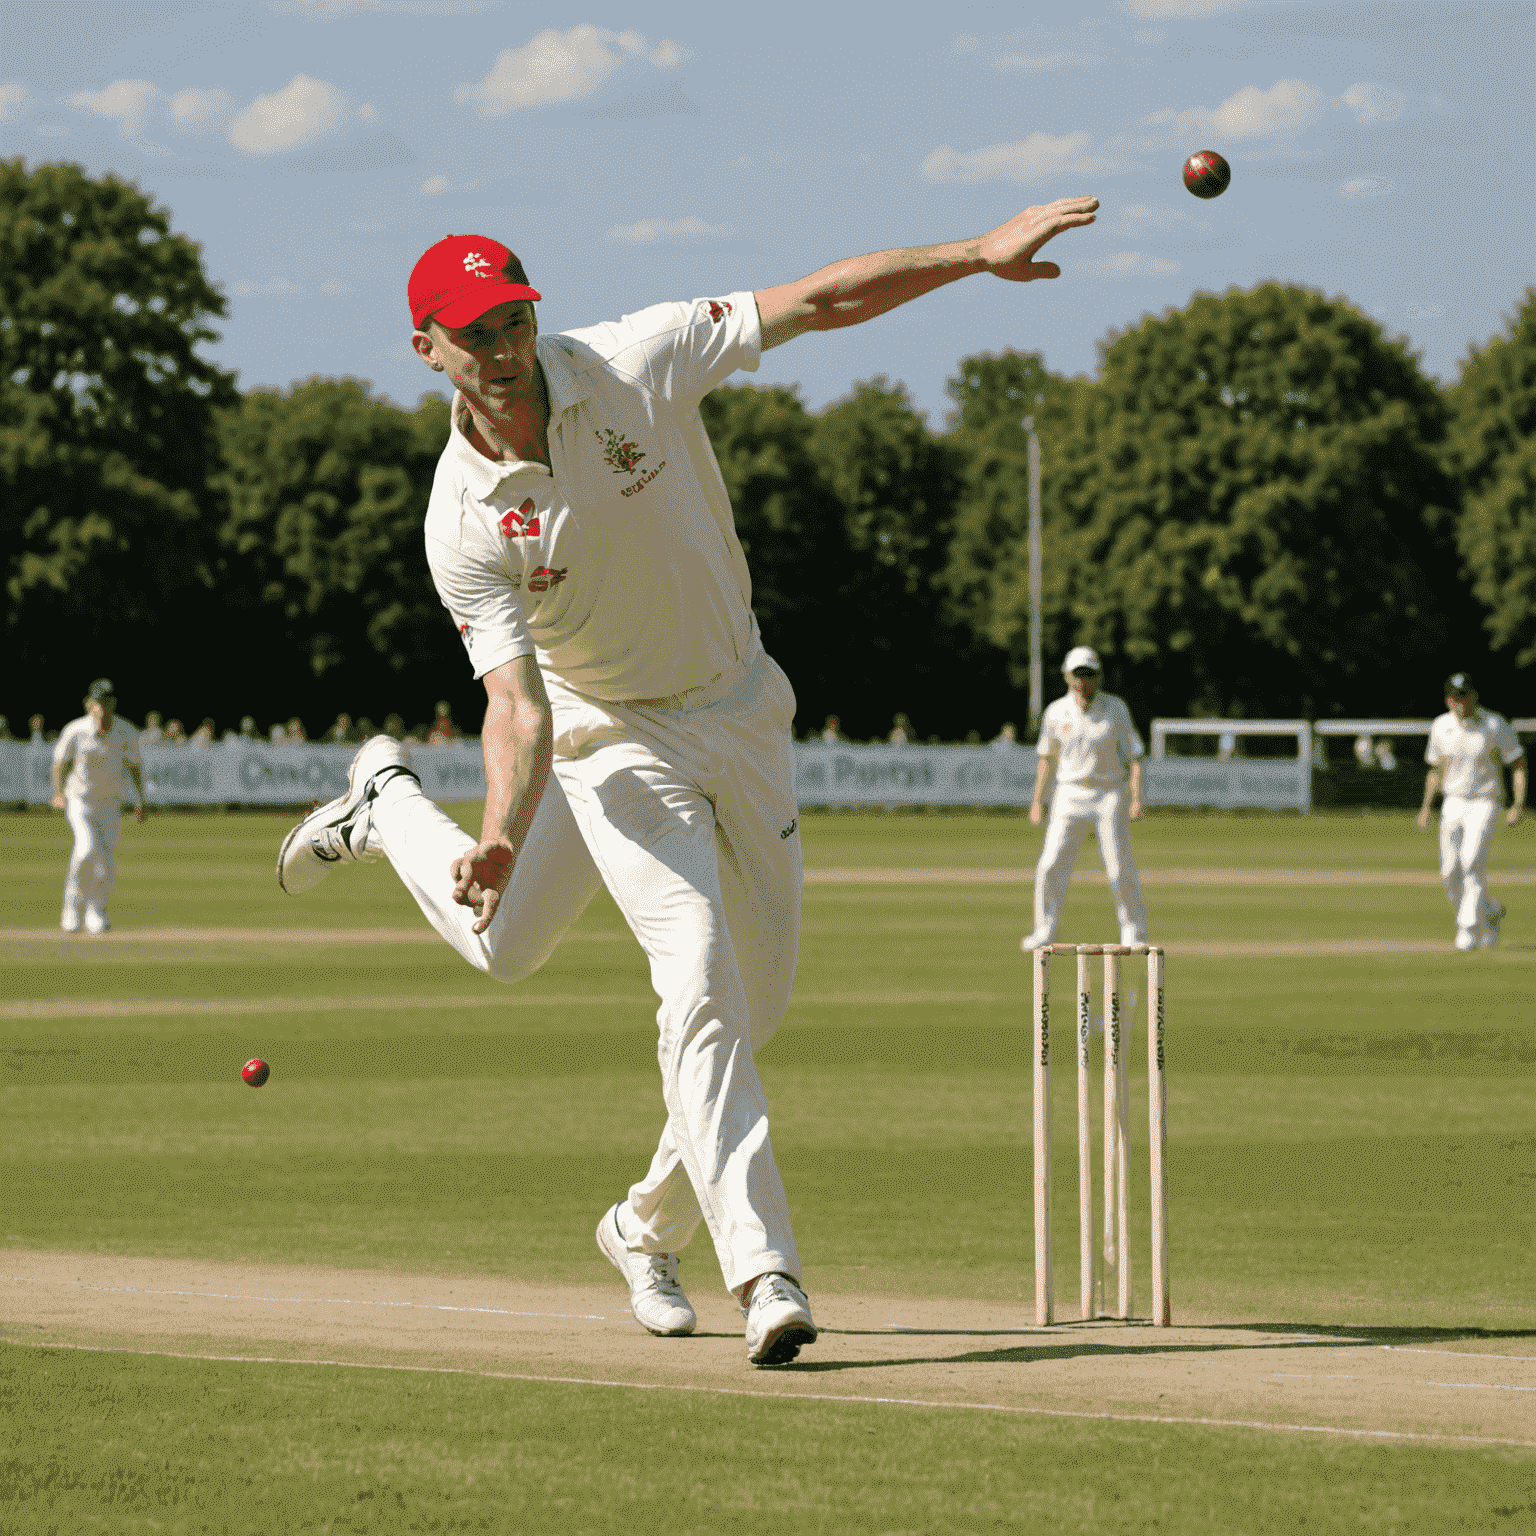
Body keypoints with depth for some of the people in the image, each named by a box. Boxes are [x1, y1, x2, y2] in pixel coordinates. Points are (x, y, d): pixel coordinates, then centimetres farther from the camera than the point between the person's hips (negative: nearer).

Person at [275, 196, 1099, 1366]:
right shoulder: (466, 520, -21)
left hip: (745, 711, 3)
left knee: (759, 996, 7)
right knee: (700, 982, -22)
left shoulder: (637, 365, -17)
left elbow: (822, 300, -16)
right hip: (616, 737, -3)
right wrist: (502, 835, -46)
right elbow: (518, 701, -28)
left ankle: (651, 1228, 29)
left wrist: (979, 254, -25)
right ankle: (764, 1270, -22)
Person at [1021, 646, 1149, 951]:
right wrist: (1037, 800, 9)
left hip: (1110, 796, -2)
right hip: (1070, 796, 2)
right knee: (1052, 865, -9)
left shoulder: (1116, 710, -3)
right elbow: (1047, 758, 14)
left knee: (1120, 869, -5)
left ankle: (1134, 932, 9)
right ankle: (1045, 931, 1)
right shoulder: (1056, 713, 2)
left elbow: (1134, 755, -2)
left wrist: (1137, 799, -13)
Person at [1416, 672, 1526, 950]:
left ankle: (1470, 930, -19)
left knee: (1473, 862, -22)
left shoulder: (1495, 726, -9)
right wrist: (1426, 806, 8)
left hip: (1485, 804, -5)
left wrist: (1518, 806, -15)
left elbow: (1519, 764, -4)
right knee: (1450, 874, -1)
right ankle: (1492, 912, 25)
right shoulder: (1441, 727, 5)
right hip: (1453, 804, 5)